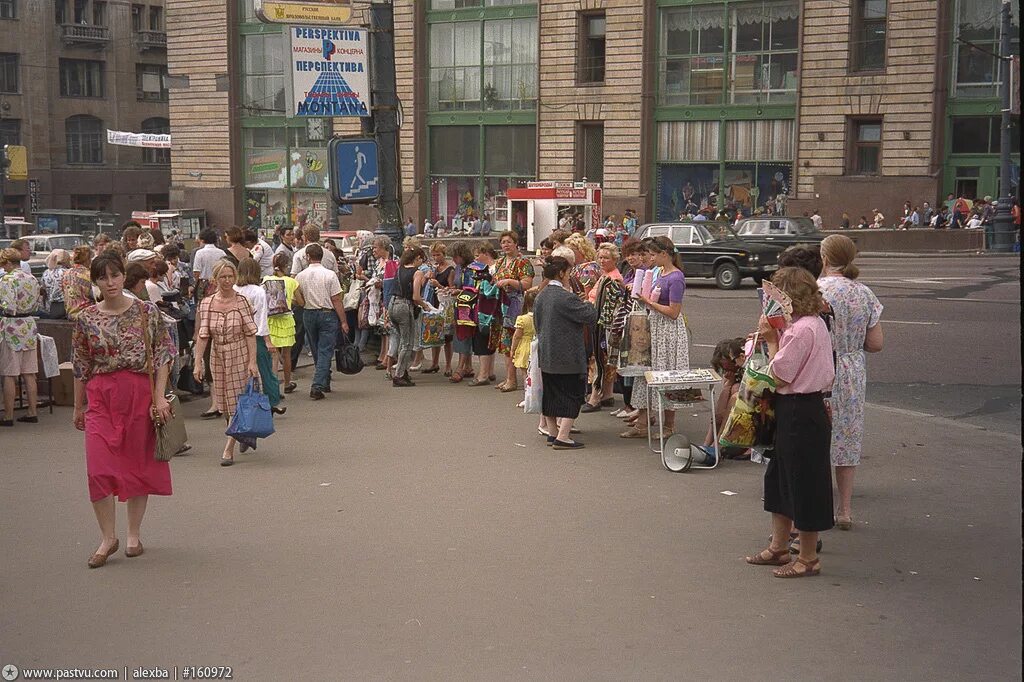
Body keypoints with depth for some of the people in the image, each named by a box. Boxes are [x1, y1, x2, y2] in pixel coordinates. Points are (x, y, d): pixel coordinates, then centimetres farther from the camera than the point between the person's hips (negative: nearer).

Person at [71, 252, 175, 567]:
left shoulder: (148, 312, -1)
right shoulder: (86, 319, 2)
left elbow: (163, 356, -1)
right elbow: (81, 366, 8)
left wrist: (159, 397, -9)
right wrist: (78, 407, 12)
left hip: (141, 393, 0)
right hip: (101, 396, 1)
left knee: (140, 465, 7)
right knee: (99, 468, -8)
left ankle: (134, 534, 22)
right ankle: (108, 537, 6)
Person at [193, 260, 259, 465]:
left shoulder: (242, 302, -6)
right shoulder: (207, 304, 1)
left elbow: (251, 333, -7)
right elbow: (203, 335, 1)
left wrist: (252, 361, -13)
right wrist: (198, 362, -5)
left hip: (240, 357, -3)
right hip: (218, 358, 3)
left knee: (236, 403, -6)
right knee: (225, 405, 11)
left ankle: (229, 450, -5)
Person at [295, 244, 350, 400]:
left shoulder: (300, 276, -2)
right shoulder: (330, 275, -9)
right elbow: (336, 301, -10)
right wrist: (344, 322, -6)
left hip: (309, 314, 3)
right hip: (327, 314, -3)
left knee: (316, 351, 17)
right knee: (325, 352, -2)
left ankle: (325, 383, 27)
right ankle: (318, 386, -14)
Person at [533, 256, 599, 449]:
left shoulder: (540, 296, 7)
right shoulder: (566, 297, -20)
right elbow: (590, 316, -17)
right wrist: (588, 303, 2)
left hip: (546, 355, 8)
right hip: (567, 357, -8)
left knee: (550, 394, 16)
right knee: (572, 395, -1)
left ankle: (552, 433, 23)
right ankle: (562, 437, -7)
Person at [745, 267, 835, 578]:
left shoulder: (801, 330, -22)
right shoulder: (814, 323, 10)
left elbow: (780, 375, -19)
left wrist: (771, 341, -10)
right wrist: (773, 337, 2)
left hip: (800, 414, -11)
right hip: (796, 410, 11)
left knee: (804, 485, 2)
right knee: (780, 478, 20)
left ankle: (808, 559, 14)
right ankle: (779, 547, 32)